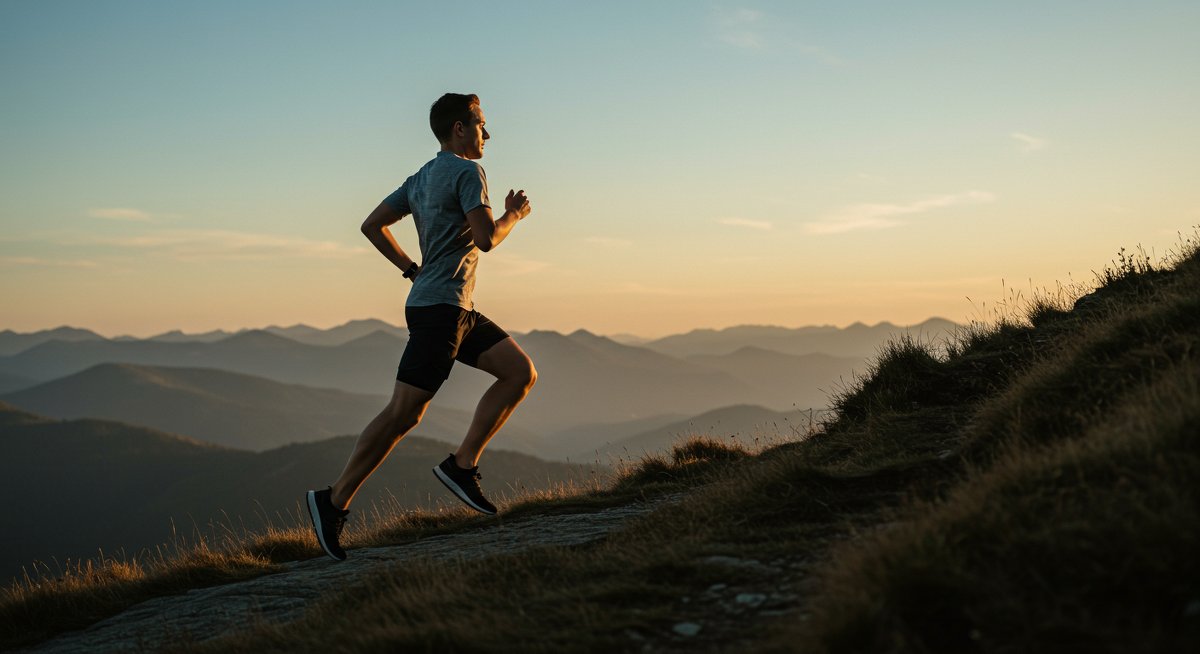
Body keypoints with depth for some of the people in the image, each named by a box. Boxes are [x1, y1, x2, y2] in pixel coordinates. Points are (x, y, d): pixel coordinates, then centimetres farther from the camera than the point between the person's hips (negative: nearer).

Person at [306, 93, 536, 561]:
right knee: (403, 413, -9)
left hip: (459, 312, 10)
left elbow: (372, 226, 17)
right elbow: (486, 239, -19)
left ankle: (462, 464, 3)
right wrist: (514, 215, 0)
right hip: (439, 309, -10)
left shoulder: (421, 178, 17)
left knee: (521, 372, 6)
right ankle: (335, 501, -3)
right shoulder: (467, 172, -9)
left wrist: (413, 270, 17)